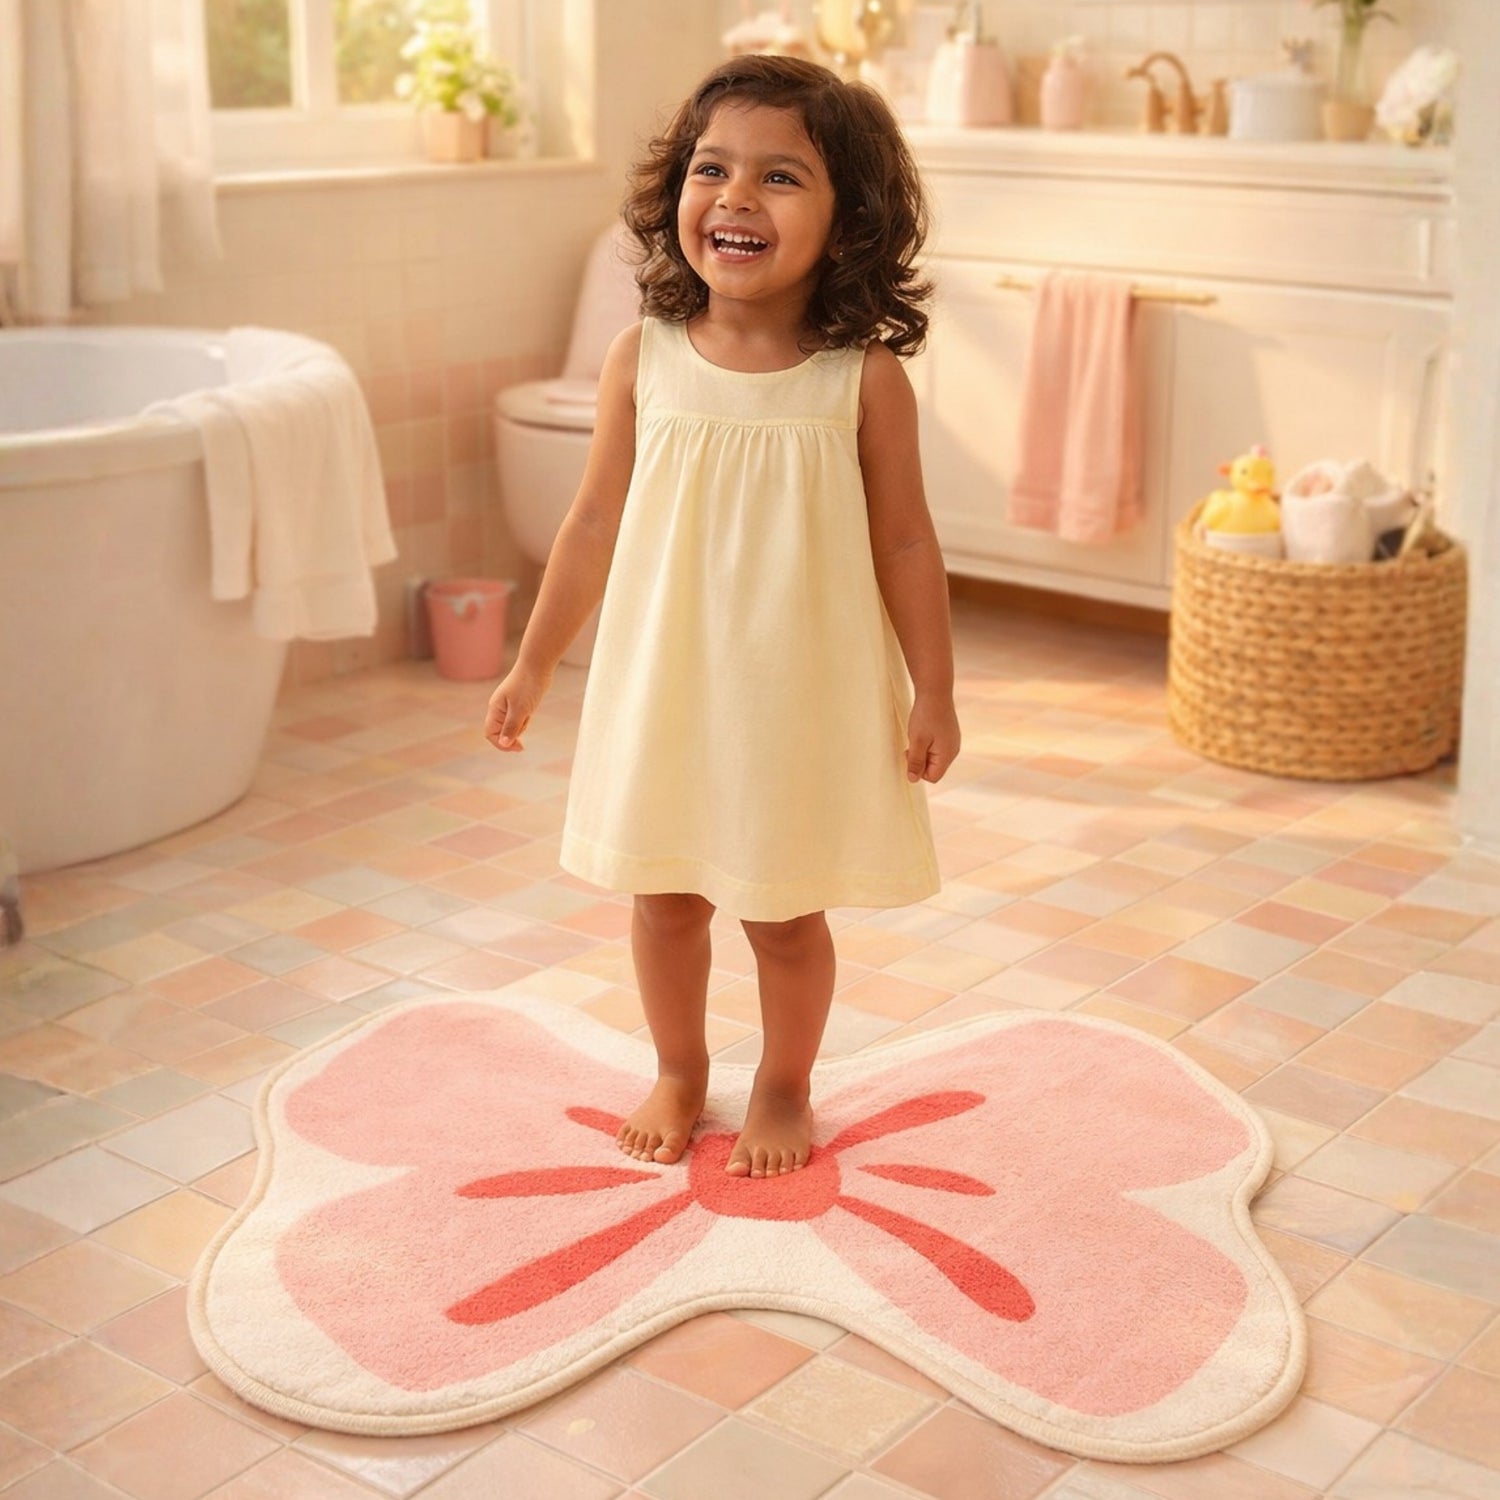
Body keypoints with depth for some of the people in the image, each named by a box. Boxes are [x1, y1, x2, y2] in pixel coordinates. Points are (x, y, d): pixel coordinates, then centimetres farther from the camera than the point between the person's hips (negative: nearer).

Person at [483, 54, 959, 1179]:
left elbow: (904, 542, -4)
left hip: (804, 696, -2)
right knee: (664, 896, 15)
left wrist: (933, 691, -3)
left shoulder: (864, 379, -11)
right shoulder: (643, 361, -6)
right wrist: (535, 663, 7)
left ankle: (785, 1090, 36)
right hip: (661, 686, 2)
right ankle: (679, 1075, 40)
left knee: (786, 909, 12)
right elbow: (596, 526, 3)